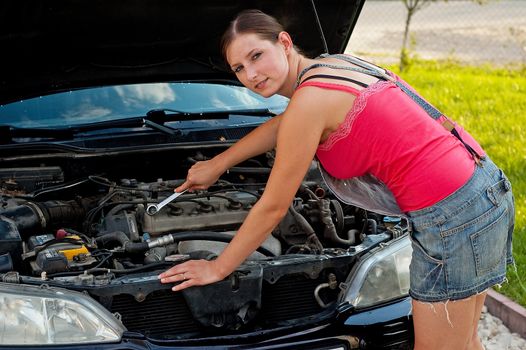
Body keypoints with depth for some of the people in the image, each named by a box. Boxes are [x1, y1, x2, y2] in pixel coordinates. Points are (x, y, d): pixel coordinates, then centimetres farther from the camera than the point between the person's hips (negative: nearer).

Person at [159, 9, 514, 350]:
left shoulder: (310, 99, -15)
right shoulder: (333, 65, 12)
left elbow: (272, 207, -7)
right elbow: (282, 125, 31)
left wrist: (217, 268, 5)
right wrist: (218, 164, 39)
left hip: (451, 217, -10)